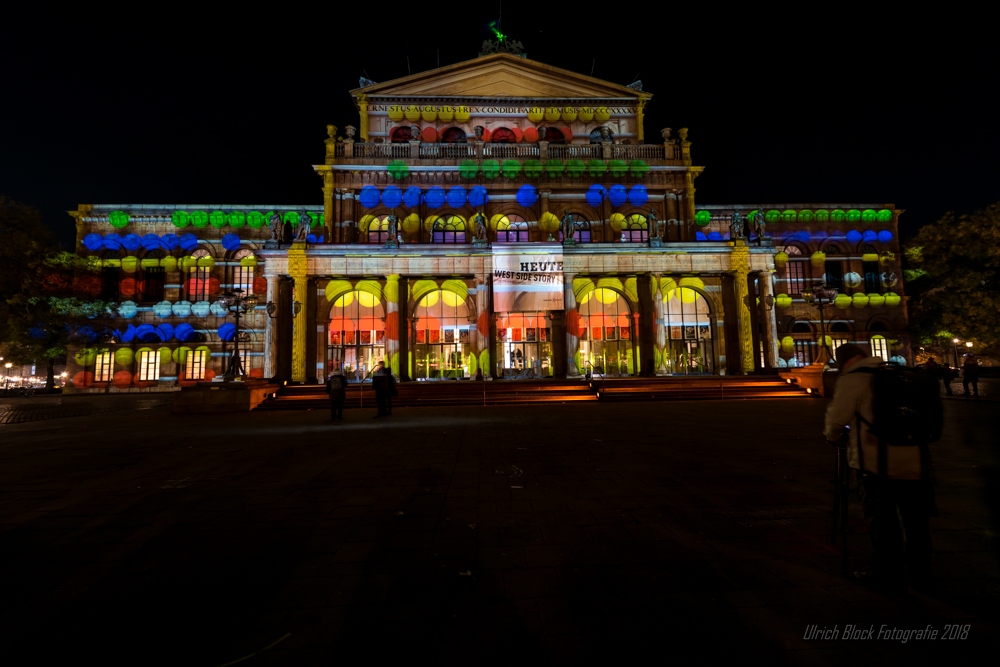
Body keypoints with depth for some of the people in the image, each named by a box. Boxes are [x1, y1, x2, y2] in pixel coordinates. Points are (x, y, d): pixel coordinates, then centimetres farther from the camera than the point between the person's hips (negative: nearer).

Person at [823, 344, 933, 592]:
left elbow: (838, 416, -7)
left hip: (876, 463, -6)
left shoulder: (850, 380, -6)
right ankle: (920, 571, 30)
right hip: (914, 460, 6)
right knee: (915, 518, 17)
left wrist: (832, 436, 12)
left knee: (881, 518, 5)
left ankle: (888, 573, 12)